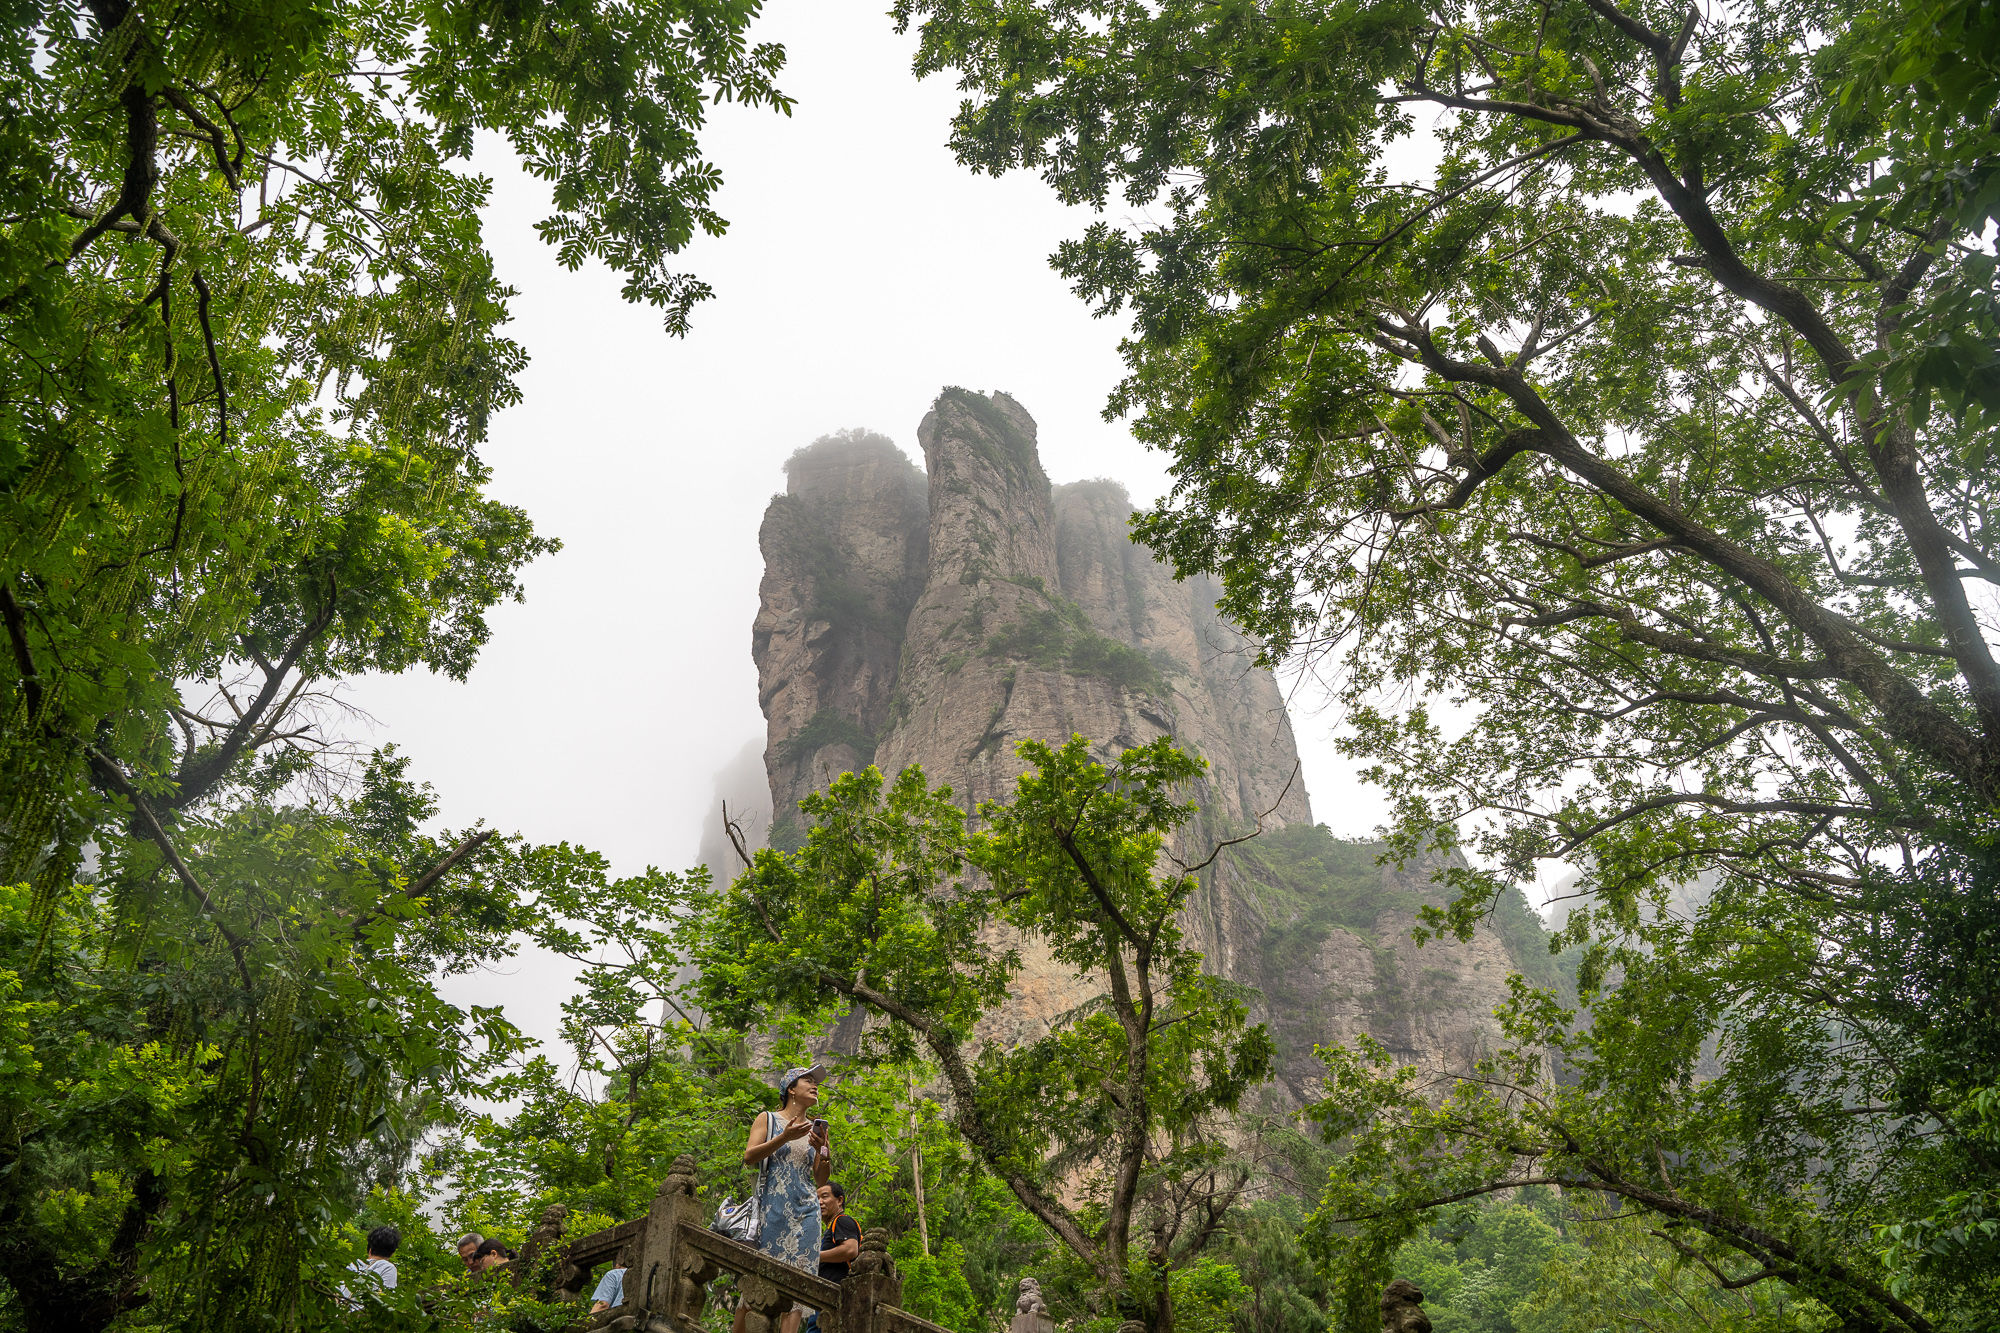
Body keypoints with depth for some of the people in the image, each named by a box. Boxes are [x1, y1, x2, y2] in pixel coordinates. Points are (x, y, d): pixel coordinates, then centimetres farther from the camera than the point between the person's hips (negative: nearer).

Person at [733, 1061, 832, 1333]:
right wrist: (784, 1137, -14)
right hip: (771, 1209, -3)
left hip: (805, 1213, 3)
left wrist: (823, 1149, -3)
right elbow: (749, 1157, -5)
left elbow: (821, 1180, 15)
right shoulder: (768, 1119, 9)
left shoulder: (816, 1129, 17)